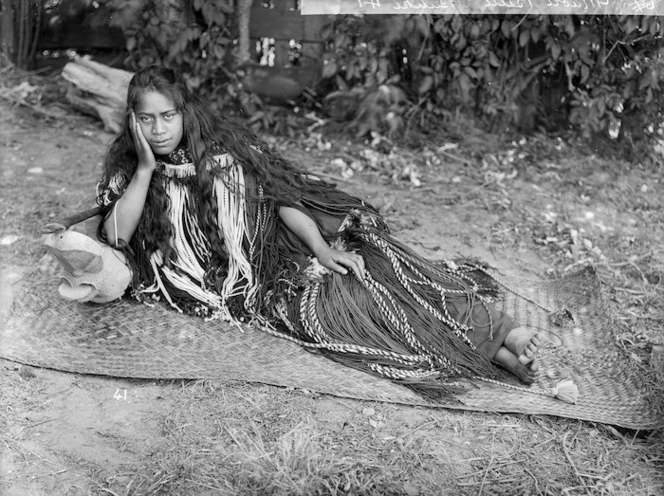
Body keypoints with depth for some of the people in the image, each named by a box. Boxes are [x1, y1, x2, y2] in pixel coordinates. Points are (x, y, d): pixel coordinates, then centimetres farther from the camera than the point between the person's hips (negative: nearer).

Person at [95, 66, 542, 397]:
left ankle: (502, 333, -21)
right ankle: (495, 353, -25)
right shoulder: (128, 168, 6)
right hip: (249, 290, -2)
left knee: (371, 270, -22)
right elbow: (116, 237, -8)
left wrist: (320, 247, -11)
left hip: (282, 251, 2)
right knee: (330, 306, -25)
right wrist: (145, 169, -14)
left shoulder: (224, 146, 6)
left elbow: (283, 196, 3)